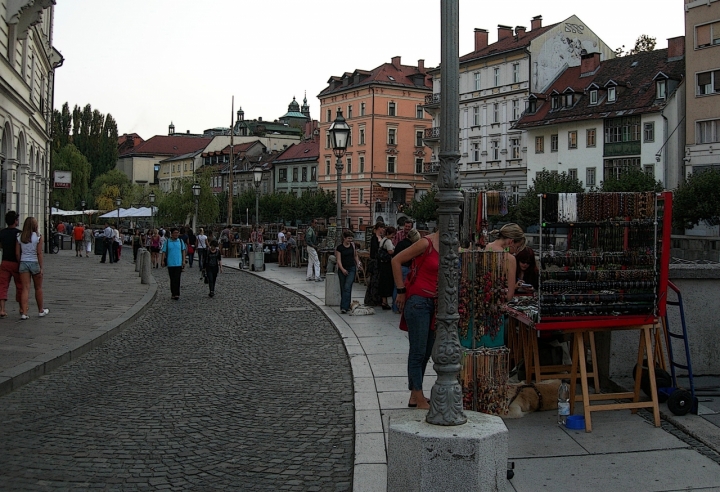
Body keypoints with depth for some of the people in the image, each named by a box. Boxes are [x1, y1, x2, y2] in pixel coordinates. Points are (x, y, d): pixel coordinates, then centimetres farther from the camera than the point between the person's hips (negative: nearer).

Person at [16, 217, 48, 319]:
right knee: (38, 288, 13)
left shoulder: (20, 237, 1)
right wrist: (41, 267, -7)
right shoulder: (38, 236, -9)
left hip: (23, 263, 3)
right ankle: (41, 311, 26)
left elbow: (17, 253, 1)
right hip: (34, 263, -3)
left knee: (25, 288, 1)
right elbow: (39, 253, -11)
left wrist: (19, 265, 11)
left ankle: (24, 313, -8)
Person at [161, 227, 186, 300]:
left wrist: (183, 261, 3)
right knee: (172, 279, 8)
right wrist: (163, 261, -5)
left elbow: (183, 251, 10)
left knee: (177, 279, -8)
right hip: (170, 263, 0)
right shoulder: (167, 242, 2)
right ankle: (173, 293, 18)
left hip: (178, 263, 0)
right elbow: (164, 252, 5)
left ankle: (176, 294, -9)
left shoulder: (180, 241, 6)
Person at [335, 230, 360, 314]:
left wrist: (358, 265, 11)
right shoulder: (339, 247, -4)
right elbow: (338, 260, -8)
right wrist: (342, 269, -20)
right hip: (342, 270, 0)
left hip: (351, 269, 0)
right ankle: (347, 306, 19)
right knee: (343, 288, 7)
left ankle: (344, 307, -19)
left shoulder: (353, 245, 3)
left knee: (347, 287, -13)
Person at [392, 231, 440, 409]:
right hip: (418, 301, -8)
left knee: (426, 352, 13)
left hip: (434, 303, 8)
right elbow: (396, 261, -12)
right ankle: (419, 400, 4)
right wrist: (401, 291, -11)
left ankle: (415, 396, 24)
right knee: (418, 351, -2)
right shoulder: (426, 243, -14)